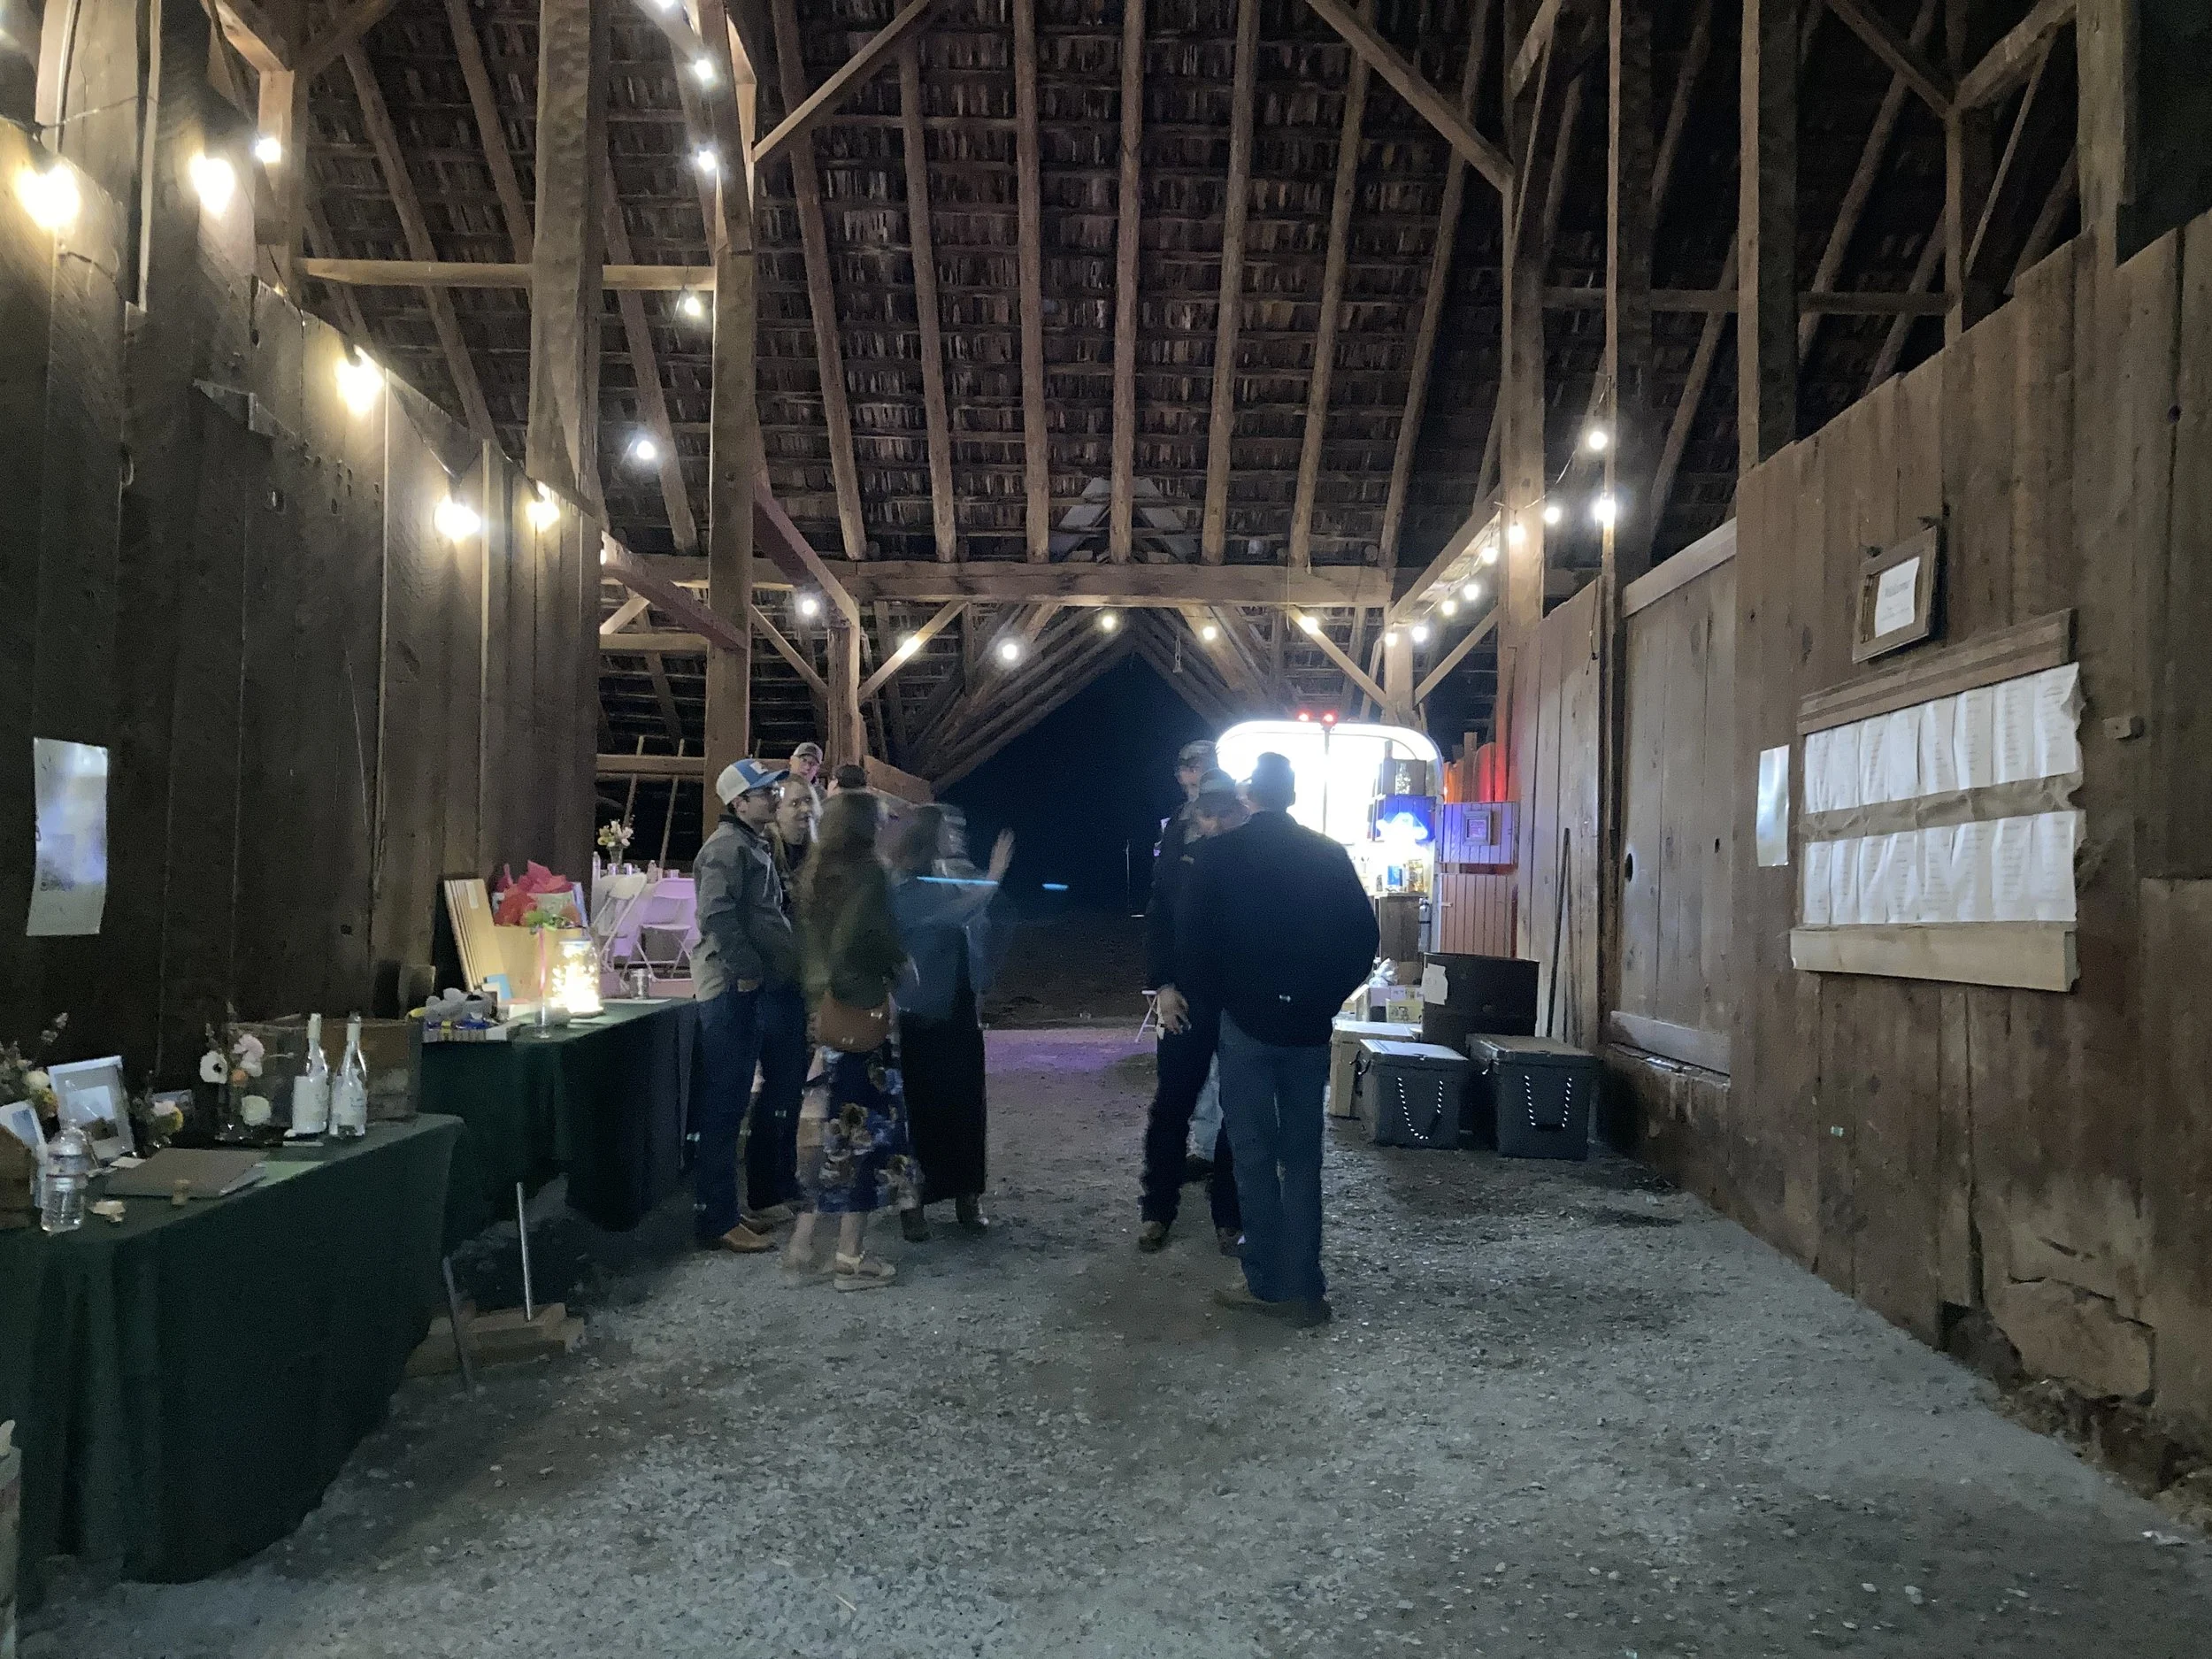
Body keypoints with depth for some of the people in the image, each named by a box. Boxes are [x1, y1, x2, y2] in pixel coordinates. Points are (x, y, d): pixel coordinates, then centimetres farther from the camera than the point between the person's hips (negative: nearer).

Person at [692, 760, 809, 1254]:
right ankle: (716, 1219, 0)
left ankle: (773, 1194, 32)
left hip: (773, 987, 11)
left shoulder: (760, 845, 19)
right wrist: (745, 970, -21)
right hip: (735, 991, -10)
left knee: (785, 1085, 18)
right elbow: (716, 916, -25)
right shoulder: (727, 847, -12)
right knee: (726, 1103, -6)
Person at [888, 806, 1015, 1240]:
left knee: (965, 1104, 8)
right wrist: (991, 880, -25)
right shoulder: (903, 888, -12)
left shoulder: (950, 877, 7)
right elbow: (948, 915, -28)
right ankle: (913, 1200, 11)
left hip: (959, 1010, 6)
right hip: (922, 1014, -6)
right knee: (922, 1106, 0)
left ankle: (967, 1195, 17)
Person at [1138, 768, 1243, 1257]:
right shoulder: (1178, 858, 3)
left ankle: (1229, 1215, 17)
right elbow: (1157, 924, 5)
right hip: (1189, 997, 1)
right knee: (1171, 1105, 3)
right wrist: (1164, 986, -5)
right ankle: (1157, 1208, 16)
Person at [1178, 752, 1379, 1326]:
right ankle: (1304, 1288, 10)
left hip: (1246, 1021, -2)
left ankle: (1267, 1283, 8)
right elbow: (1363, 937, 0)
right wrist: (1327, 995, 10)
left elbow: (1191, 938, -9)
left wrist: (1212, 996, 6)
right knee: (1303, 1158, 9)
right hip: (1309, 1024, 2)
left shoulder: (1219, 855, -6)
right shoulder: (1330, 855, 0)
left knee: (1254, 1155, 6)